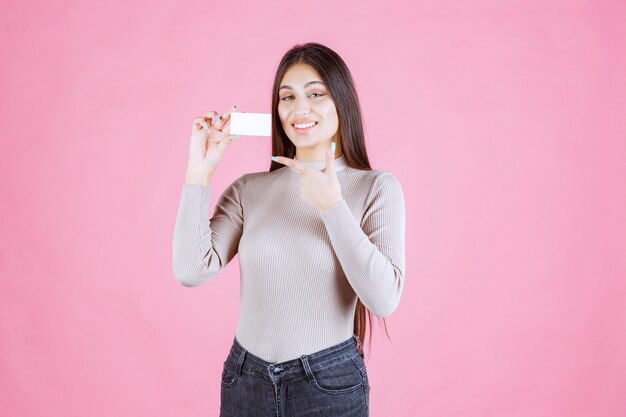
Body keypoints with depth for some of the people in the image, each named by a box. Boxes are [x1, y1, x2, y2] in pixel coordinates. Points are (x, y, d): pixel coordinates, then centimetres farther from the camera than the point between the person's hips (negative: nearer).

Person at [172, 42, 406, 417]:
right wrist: (200, 171, -11)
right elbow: (192, 270, -11)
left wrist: (332, 207, -21)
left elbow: (384, 299, -16)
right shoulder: (250, 189, -1)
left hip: (330, 385, -2)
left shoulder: (376, 187, -7)